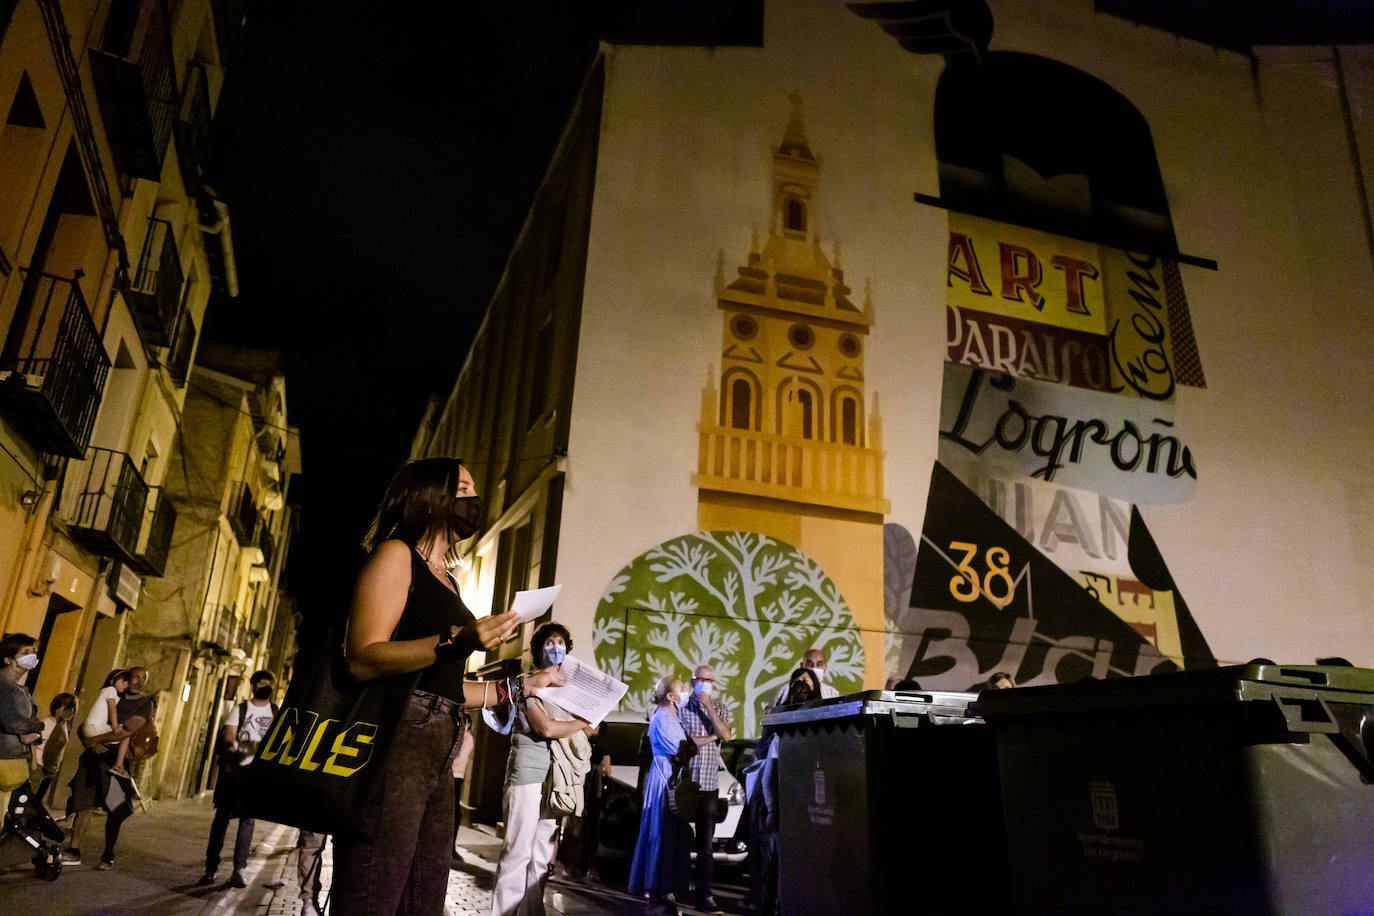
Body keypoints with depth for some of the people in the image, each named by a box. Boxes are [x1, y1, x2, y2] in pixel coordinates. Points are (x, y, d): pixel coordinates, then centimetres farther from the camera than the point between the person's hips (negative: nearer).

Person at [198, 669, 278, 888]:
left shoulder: (276, 713, 8)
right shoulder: (239, 709, 3)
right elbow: (228, 741, -7)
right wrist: (236, 767, -21)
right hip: (233, 771, -1)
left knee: (247, 819, -2)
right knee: (222, 817, 3)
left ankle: (238, 870, 0)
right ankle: (210, 868, 11)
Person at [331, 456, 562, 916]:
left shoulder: (447, 581, 25)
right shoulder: (395, 554, 0)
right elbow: (361, 658, -14)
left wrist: (520, 686, 22)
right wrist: (456, 641, -23)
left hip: (438, 754, 9)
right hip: (395, 743, -9)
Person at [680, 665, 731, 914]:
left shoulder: (718, 710, 10)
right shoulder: (682, 708, 0)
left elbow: (726, 736, -6)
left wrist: (708, 707, -11)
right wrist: (711, 737, -7)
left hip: (709, 785, 3)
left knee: (705, 844, 4)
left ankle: (704, 895, 7)